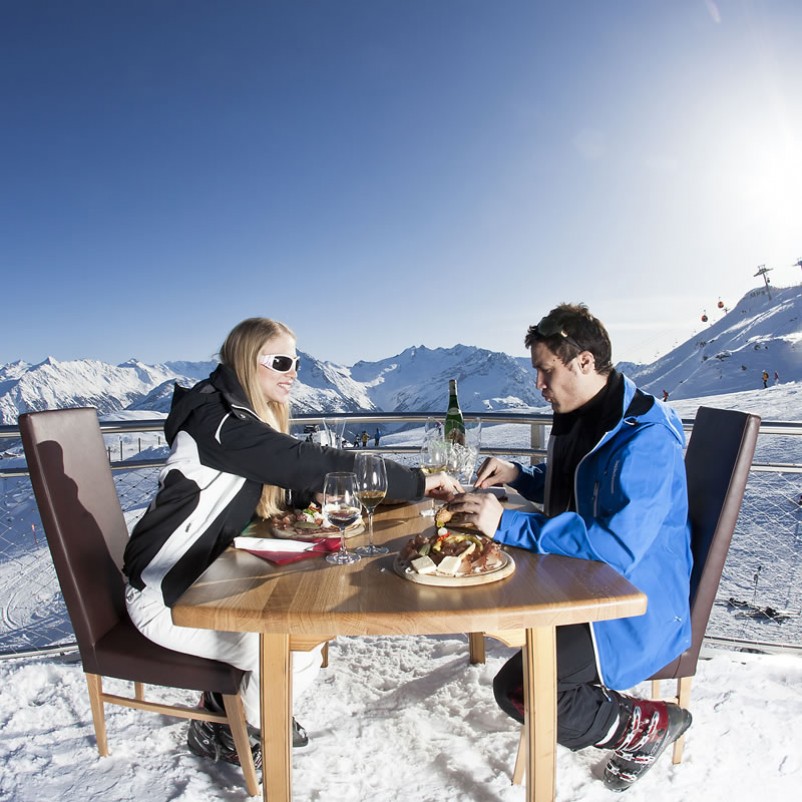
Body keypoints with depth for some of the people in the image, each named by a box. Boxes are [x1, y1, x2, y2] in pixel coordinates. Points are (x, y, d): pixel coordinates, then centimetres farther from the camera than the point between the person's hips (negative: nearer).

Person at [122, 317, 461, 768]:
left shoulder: (242, 418, 7)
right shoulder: (218, 420, -24)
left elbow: (294, 486, 9)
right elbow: (310, 463, -31)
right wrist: (418, 482, -27)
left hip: (203, 581, 9)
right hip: (165, 596, -9)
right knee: (298, 658, -15)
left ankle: (228, 700, 22)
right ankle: (220, 734, 12)